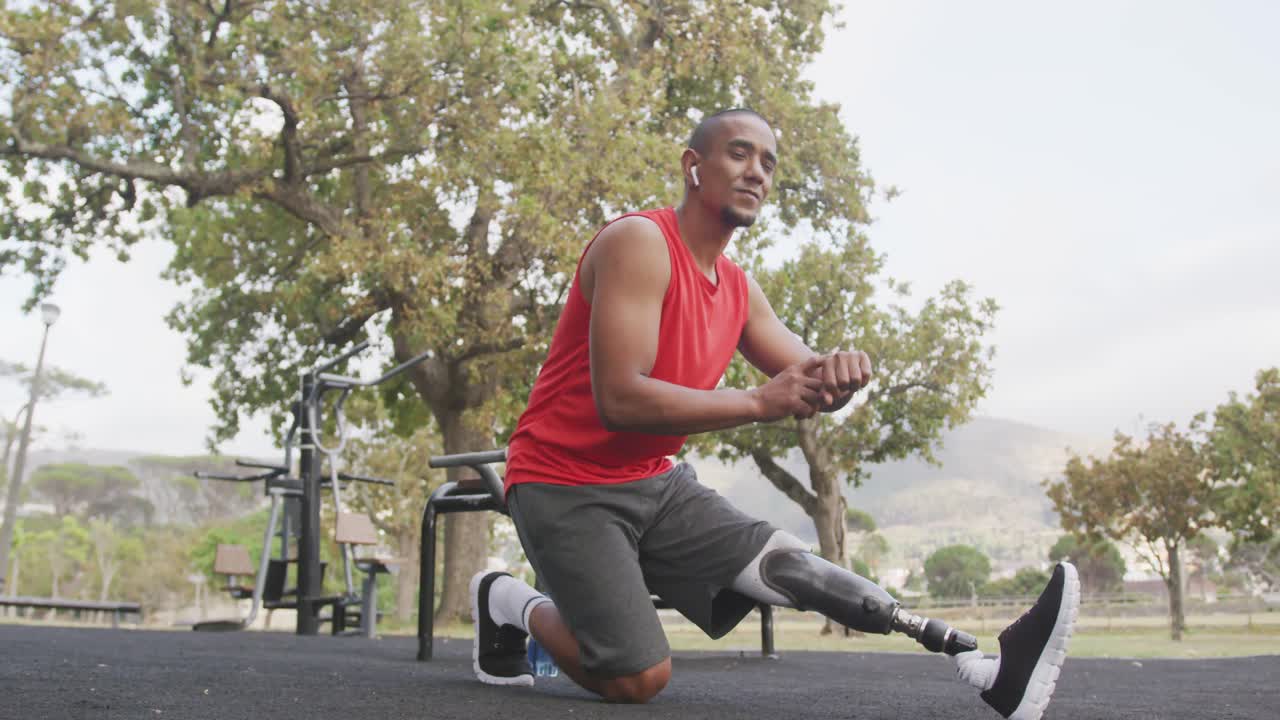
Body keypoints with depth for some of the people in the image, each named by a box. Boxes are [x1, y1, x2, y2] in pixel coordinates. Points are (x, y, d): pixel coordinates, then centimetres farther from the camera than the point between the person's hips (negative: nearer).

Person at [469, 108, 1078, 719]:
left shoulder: (738, 289, 9)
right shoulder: (639, 243, -17)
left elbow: (811, 385, 8)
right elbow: (621, 400, -27)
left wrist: (841, 371, -18)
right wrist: (759, 403, -24)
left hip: (656, 485, 7)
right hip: (566, 487, -7)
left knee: (785, 562, -12)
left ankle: (988, 670, -20)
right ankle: (512, 605, 10)